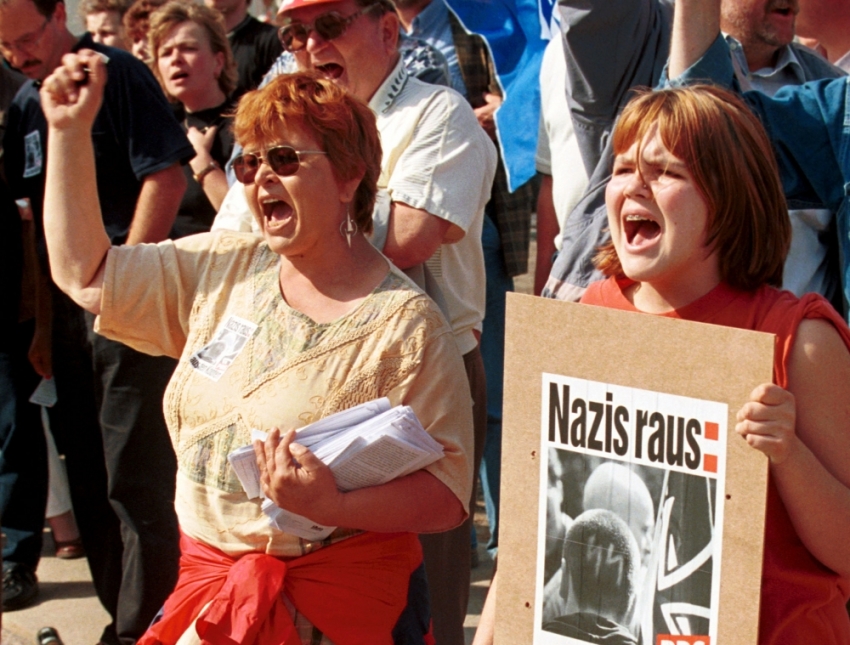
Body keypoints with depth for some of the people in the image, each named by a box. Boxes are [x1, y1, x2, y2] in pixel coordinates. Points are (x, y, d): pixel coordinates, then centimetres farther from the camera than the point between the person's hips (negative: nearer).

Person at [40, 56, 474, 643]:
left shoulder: (407, 325, -11)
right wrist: (70, 131, 8)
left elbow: (447, 495, -15)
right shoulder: (221, 270, 8)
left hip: (335, 593, -5)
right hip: (206, 574, 5)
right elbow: (85, 272, 12)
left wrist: (331, 506, -30)